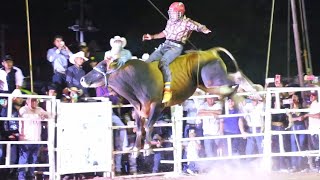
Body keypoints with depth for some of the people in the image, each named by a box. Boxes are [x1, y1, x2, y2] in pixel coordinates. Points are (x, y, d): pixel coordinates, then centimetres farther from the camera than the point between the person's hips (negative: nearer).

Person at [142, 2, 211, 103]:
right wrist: (151, 37, 31)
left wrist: (205, 30, -31)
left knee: (163, 63, -32)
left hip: (176, 47, -8)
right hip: (165, 45, 8)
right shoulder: (170, 22, 15)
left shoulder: (186, 22, -4)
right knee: (148, 62, -3)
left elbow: (200, 27, -7)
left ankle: (168, 89, -33)